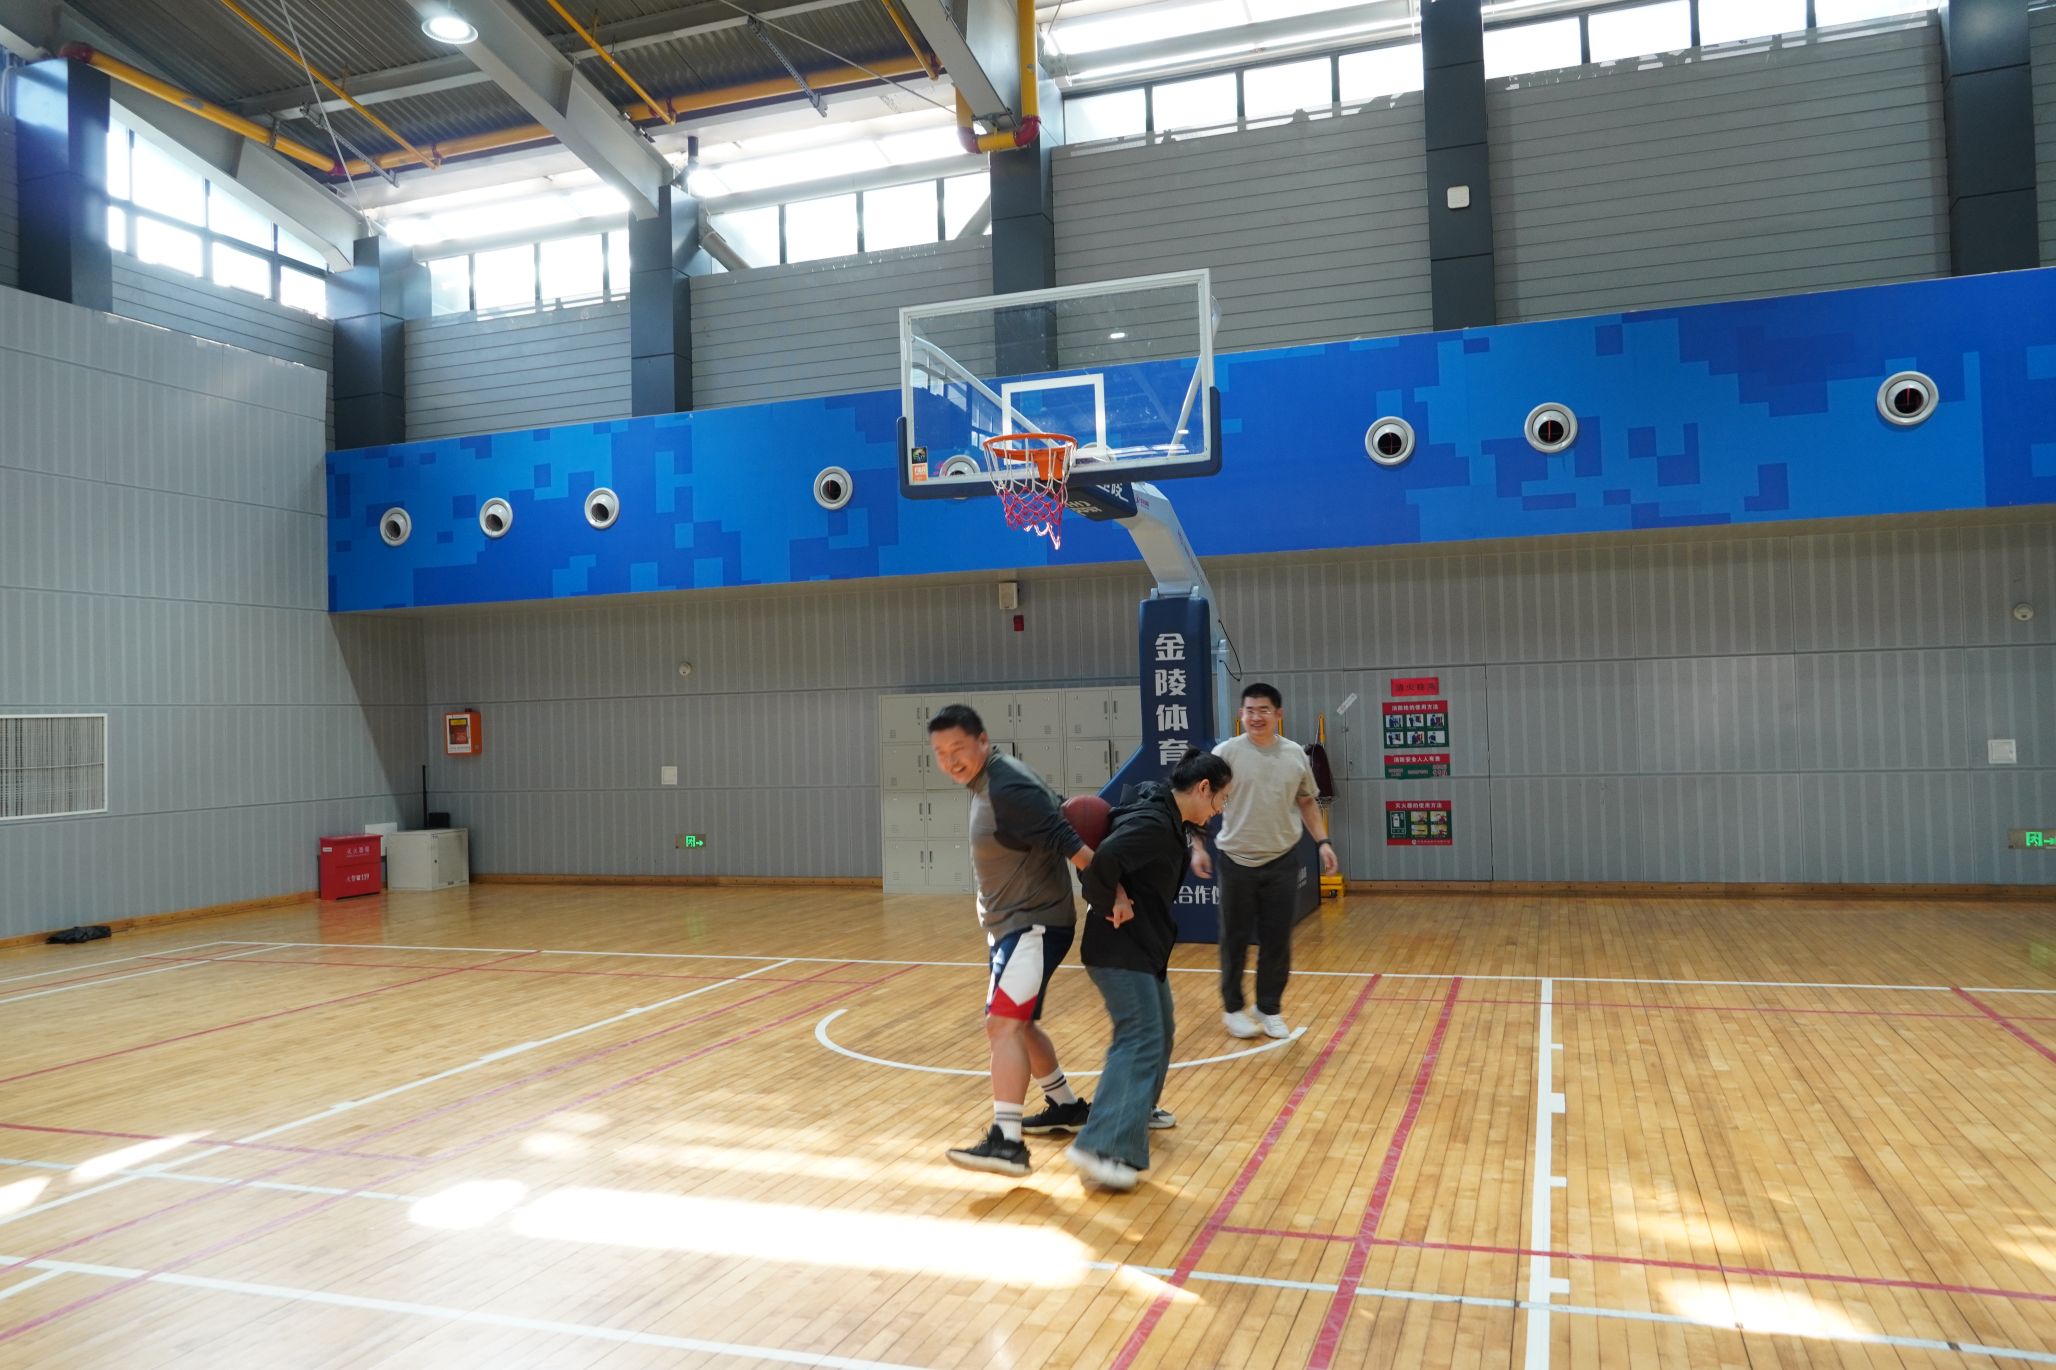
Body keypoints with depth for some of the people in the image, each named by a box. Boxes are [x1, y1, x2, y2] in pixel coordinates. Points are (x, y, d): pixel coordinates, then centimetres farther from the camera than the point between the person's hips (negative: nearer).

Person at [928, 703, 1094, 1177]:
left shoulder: (1007, 788, -21)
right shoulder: (987, 782, 10)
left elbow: (1067, 840, -26)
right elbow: (1059, 809, 17)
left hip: (1034, 924, -11)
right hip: (1011, 924, 11)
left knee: (1003, 1025, -19)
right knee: (1016, 1025, 22)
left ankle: (1007, 1142, -22)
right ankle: (1067, 1106, 38)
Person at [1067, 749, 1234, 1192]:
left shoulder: (1168, 820, 8)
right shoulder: (1152, 824, -23)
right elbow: (1102, 862, -37)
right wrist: (1109, 904, -21)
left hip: (1144, 947, 10)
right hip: (1119, 950, -10)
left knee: (1159, 1030, 23)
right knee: (1140, 1040, -16)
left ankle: (1139, 1110, 41)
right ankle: (1102, 1147, -21)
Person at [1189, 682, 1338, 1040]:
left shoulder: (1295, 754, 3)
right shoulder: (1226, 753, -8)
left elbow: (1307, 802, 15)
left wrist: (1323, 841, 7)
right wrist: (1198, 846, -11)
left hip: (1282, 861, 3)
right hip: (1236, 861, -3)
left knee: (1277, 942, 7)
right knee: (1235, 940, 7)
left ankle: (1270, 1009, 22)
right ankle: (1233, 1009, 23)